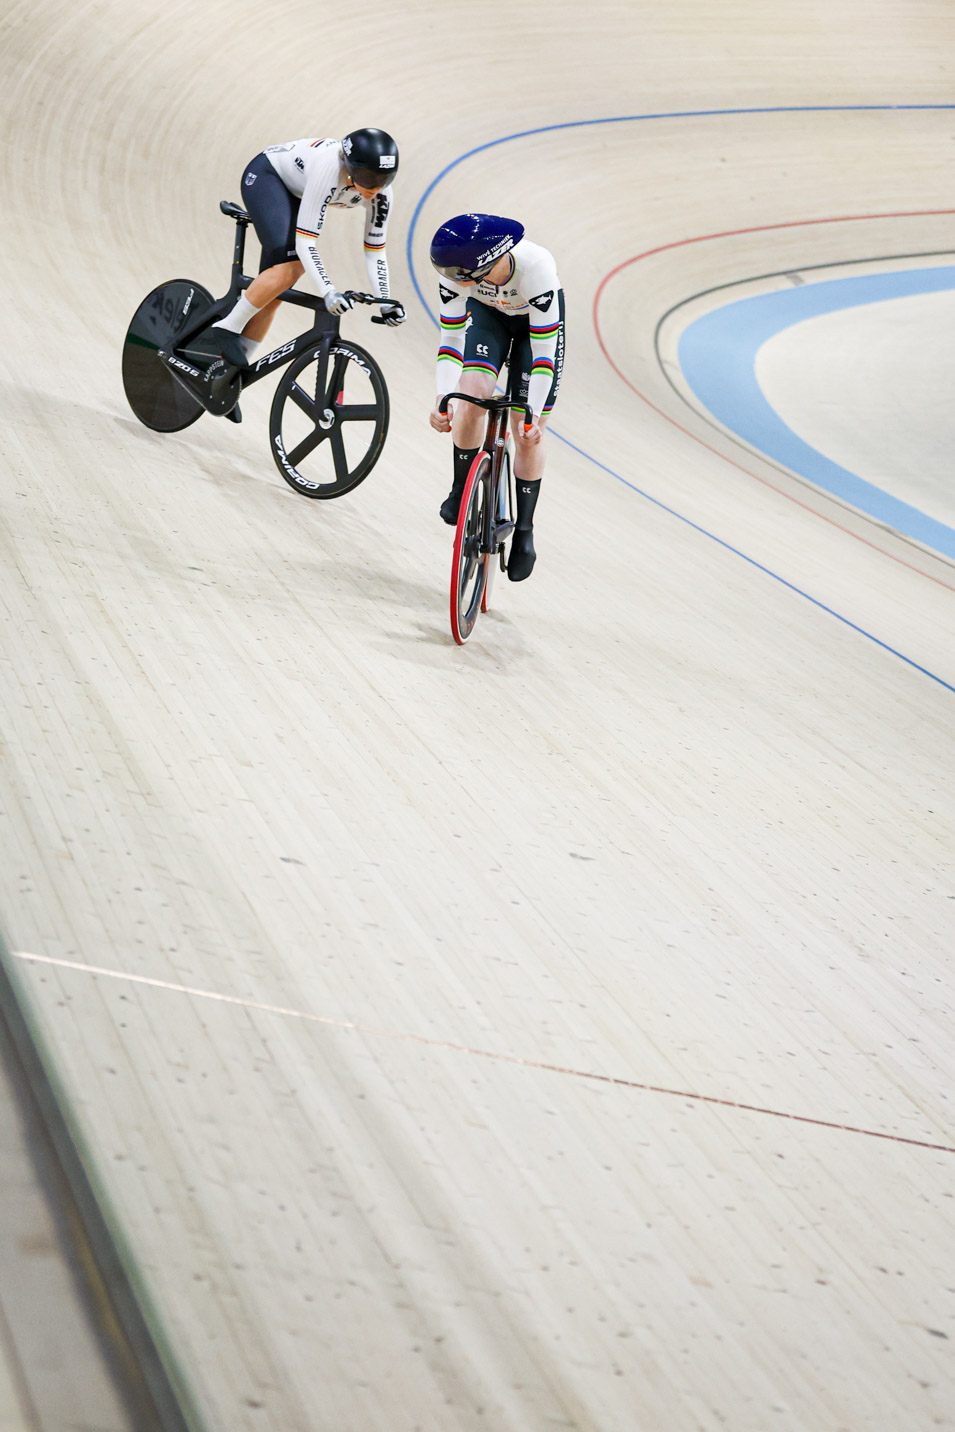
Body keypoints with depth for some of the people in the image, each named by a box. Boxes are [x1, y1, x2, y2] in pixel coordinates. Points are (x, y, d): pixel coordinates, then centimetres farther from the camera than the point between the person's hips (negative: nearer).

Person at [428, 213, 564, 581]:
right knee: (472, 391, -24)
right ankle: (462, 489, -2)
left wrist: (534, 414, -39)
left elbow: (543, 349, -36)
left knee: (527, 433, -6)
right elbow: (451, 338, -24)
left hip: (537, 318, -2)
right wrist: (442, 398, -36)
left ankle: (524, 531, 9)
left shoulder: (536, 265, -42)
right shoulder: (455, 270, -34)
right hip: (487, 314, 2)